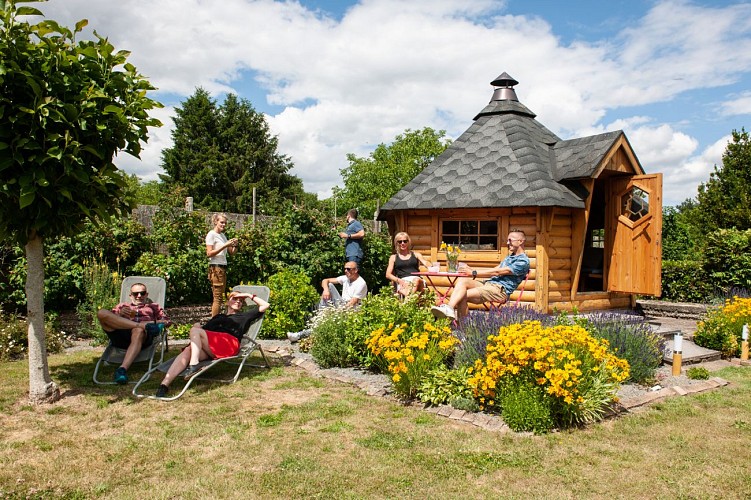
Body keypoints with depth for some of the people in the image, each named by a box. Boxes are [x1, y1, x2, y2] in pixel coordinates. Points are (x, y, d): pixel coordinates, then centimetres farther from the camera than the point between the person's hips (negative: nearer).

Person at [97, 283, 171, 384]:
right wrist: (120, 313, 0)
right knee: (101, 312, -24)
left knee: (138, 331, -40)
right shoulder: (122, 305, 38)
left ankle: (122, 369, -54)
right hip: (119, 335, 2)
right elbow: (108, 318, 20)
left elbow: (167, 321, 20)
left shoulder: (153, 306, 36)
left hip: (144, 334, -2)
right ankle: (143, 325, -31)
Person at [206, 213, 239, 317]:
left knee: (220, 297, 7)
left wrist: (235, 245, -3)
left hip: (223, 268, 8)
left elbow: (232, 253, 18)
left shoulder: (223, 235, 18)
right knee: (218, 298, -10)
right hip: (215, 268, -8)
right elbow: (209, 253, -15)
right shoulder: (211, 234, -5)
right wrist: (225, 245, -20)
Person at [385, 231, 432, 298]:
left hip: (416, 280, -1)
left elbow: (426, 263, 7)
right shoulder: (393, 257, 22)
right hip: (403, 282, 1)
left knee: (416, 280, -39)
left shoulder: (416, 254, 25)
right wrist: (398, 280, -9)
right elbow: (388, 274, 13)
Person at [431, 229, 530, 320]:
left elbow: (497, 272, -12)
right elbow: (493, 271, 22)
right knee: (462, 281, -19)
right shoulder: (510, 257, 29)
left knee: (463, 296, -25)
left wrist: (474, 273, -10)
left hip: (501, 290, -8)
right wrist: (472, 270, 6)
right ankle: (449, 308, -35)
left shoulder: (523, 261, -5)